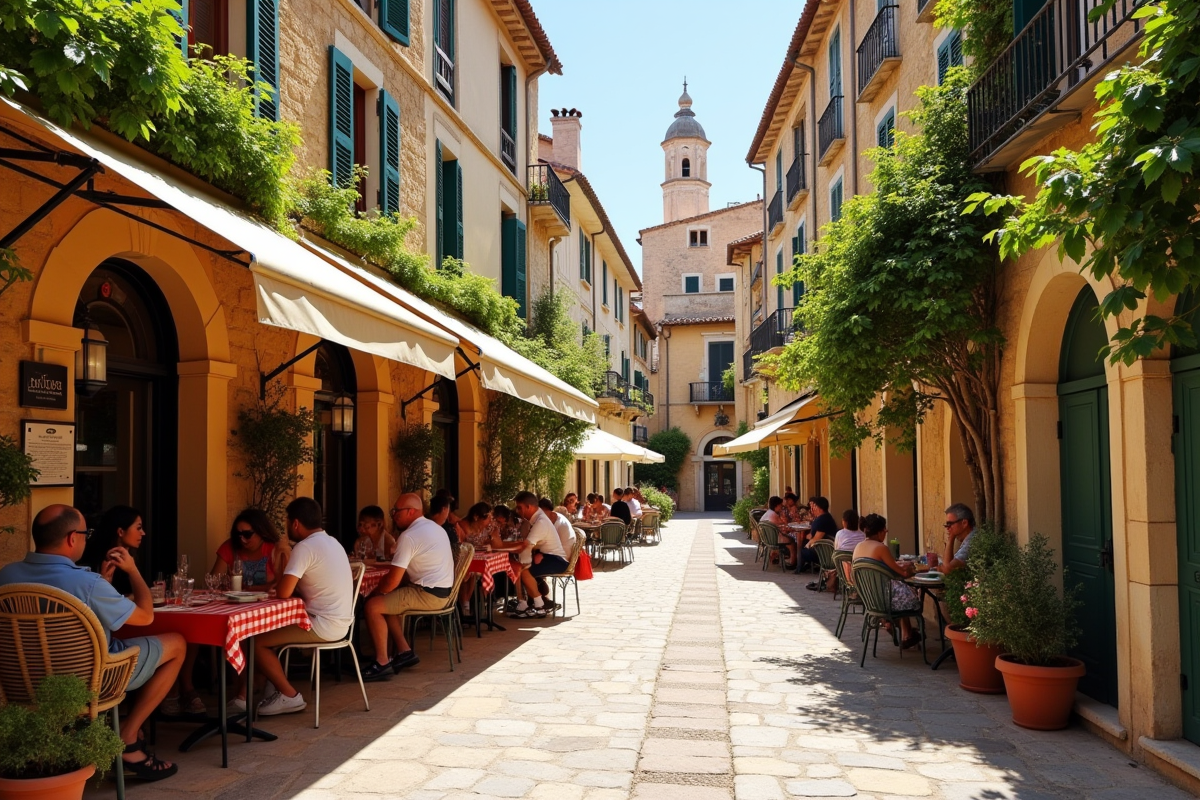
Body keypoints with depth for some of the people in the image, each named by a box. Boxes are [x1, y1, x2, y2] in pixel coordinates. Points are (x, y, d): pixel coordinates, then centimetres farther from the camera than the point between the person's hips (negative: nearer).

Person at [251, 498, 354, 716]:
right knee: (269, 628, 22)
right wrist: (296, 589, 7)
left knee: (257, 641, -2)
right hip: (340, 622, 10)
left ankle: (289, 696, 4)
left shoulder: (305, 547, -17)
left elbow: (283, 592, -22)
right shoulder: (332, 542, 13)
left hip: (323, 626, -10)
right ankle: (283, 689, 21)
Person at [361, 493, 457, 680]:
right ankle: (404, 652, 20)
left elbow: (392, 581, -18)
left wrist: (373, 593, 2)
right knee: (386, 601, 21)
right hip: (441, 591, 10)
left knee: (372, 606, -9)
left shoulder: (409, 536, -17)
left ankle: (382, 663, -3)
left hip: (428, 595, -10)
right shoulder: (433, 526, 13)